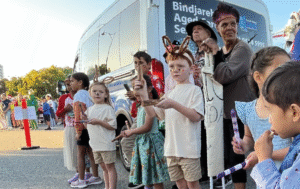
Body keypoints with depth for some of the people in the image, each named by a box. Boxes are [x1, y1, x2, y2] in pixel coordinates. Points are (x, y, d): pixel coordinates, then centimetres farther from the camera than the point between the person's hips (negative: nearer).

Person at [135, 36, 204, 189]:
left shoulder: (194, 90, -4)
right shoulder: (170, 93, 14)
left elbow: (196, 116, -15)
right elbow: (152, 113, 10)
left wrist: (174, 105, -24)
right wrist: (144, 96, -4)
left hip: (189, 147, -6)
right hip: (171, 148, 6)